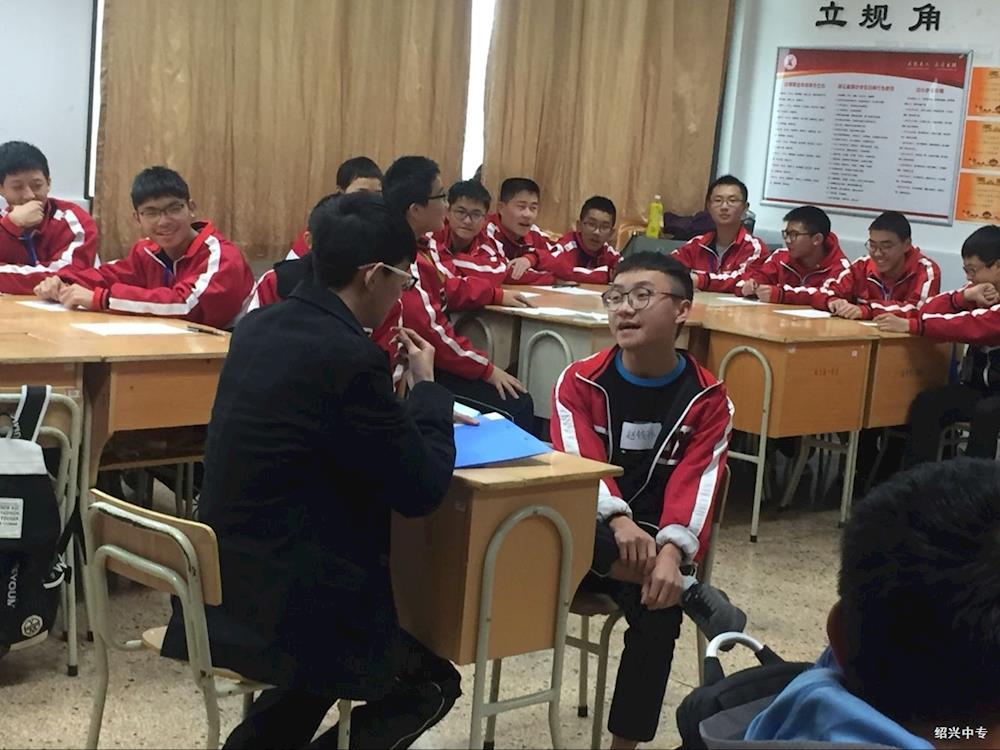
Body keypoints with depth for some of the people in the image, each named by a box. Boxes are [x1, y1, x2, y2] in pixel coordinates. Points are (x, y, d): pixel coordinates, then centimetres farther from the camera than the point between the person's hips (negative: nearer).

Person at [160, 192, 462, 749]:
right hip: (284, 602, -8)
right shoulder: (349, 358, -22)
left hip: (223, 589, 8)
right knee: (433, 683, 16)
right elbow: (421, 489, -13)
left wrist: (411, 405, 14)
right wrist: (426, 387, 1)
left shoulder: (260, 327, 4)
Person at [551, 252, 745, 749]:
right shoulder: (579, 382, -1)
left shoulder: (707, 399, -1)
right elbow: (578, 462, -15)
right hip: (588, 539, 0)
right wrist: (618, 520, -35)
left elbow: (695, 484, -12)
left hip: (654, 542, 0)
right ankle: (690, 593, -25)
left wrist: (671, 552, -31)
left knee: (658, 611, -29)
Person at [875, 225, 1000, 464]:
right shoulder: (978, 291, 7)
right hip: (978, 385, 6)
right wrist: (963, 297, -20)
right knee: (926, 404, -18)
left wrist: (910, 326, -34)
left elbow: (974, 326, -30)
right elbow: (926, 311, -1)